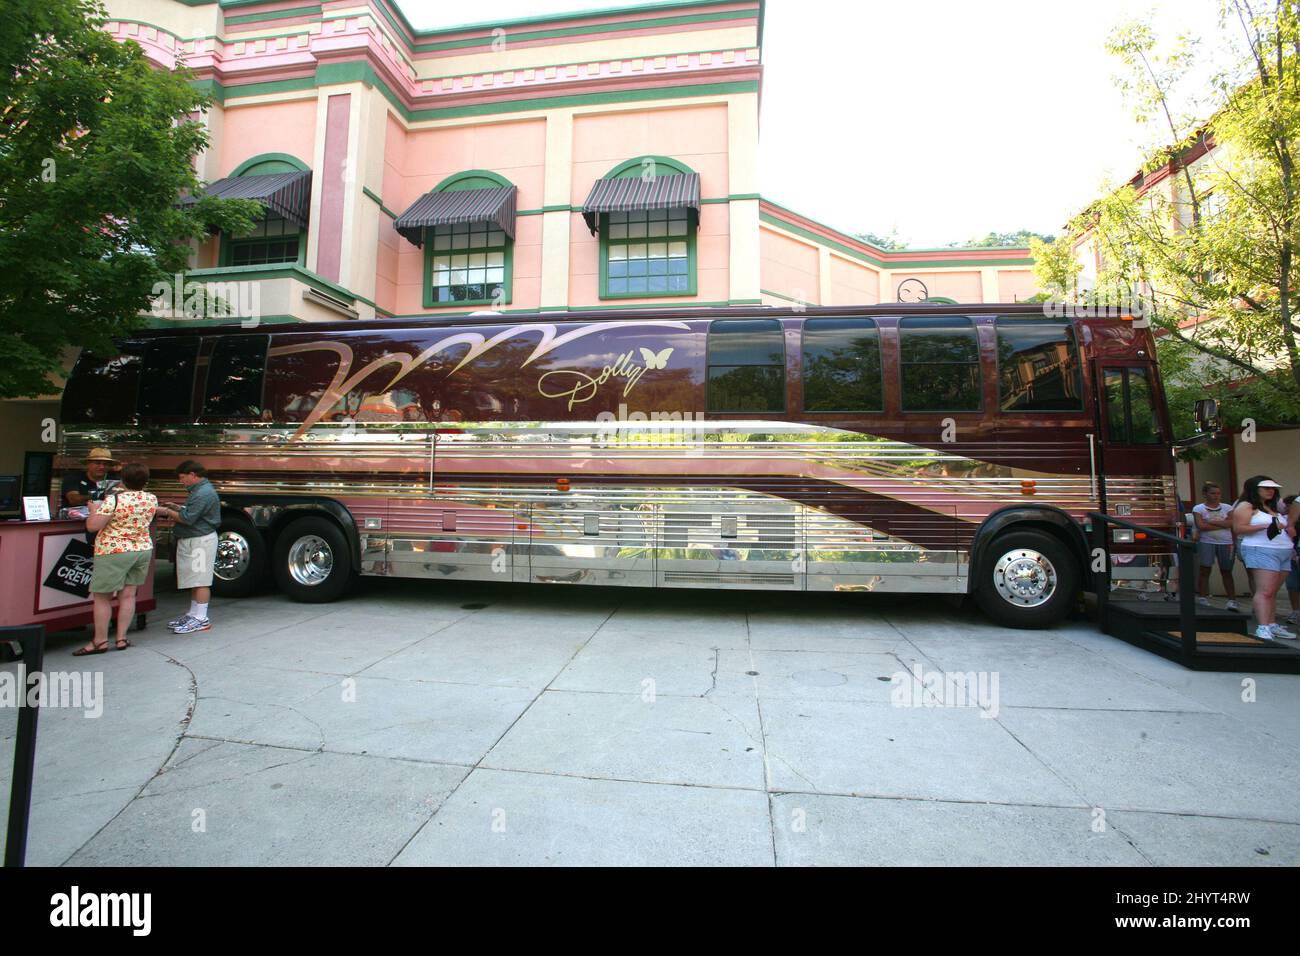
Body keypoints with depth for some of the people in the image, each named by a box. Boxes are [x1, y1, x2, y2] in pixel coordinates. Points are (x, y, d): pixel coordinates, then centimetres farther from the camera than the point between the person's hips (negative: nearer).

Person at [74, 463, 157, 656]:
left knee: (102, 597, 5)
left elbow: (92, 526, -17)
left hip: (115, 553, -5)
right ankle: (122, 638, 12)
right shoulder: (152, 499, 1)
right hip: (144, 550, 5)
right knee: (128, 595, 9)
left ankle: (100, 641, 11)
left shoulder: (114, 499, -16)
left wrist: (94, 509, 2)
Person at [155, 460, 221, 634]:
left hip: (200, 540, -11)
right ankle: (193, 614, 26)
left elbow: (187, 519, -20)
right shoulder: (200, 490, 17)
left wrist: (167, 512, -7)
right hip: (192, 541, 11)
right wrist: (176, 508, 12)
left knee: (200, 581, -7)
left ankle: (201, 619, -2)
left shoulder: (204, 493, -19)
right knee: (194, 580, 16)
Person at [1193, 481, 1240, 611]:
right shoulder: (1199, 508, 2)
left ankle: (1232, 600, 7)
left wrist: (1211, 521, -10)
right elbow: (1201, 526, -10)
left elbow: (1231, 523, -5)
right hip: (1206, 542, -2)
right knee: (1205, 570, -4)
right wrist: (1223, 525, -5)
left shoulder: (1227, 507, 10)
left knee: (1226, 572, 5)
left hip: (1226, 543, 2)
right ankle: (1203, 599, 0)